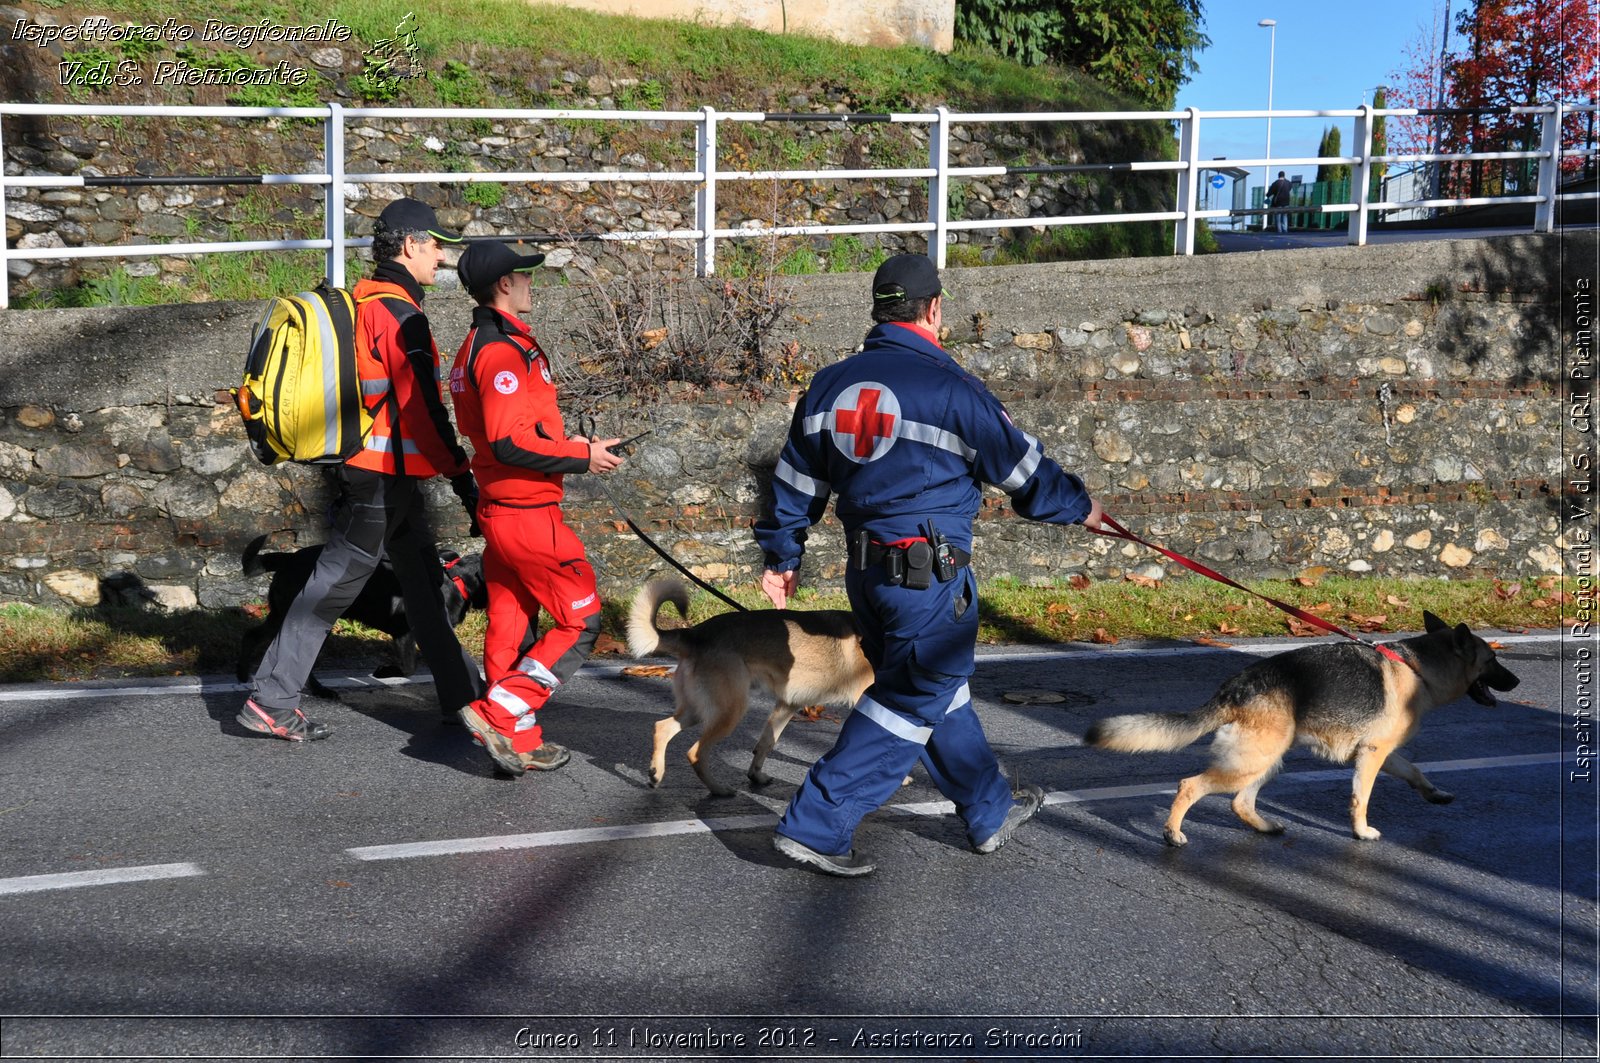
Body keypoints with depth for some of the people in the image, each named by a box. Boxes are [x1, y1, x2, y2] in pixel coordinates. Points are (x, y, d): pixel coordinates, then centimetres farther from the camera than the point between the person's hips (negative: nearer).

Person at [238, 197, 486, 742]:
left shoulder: (364, 302, 12)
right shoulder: (400, 314, -18)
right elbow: (423, 407, -21)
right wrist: (462, 476, -17)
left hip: (387, 476, 10)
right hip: (385, 477, -10)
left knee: (424, 581, 14)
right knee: (333, 586, -2)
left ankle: (463, 696, 22)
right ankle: (270, 701, 6)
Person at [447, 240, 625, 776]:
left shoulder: (476, 346, 14)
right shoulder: (505, 350, -19)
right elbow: (511, 442, -26)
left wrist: (566, 442, 13)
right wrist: (581, 456, -16)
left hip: (498, 510, 10)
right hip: (528, 515, -10)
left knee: (511, 626, 14)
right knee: (580, 620, 0)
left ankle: (518, 742, 22)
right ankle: (501, 714, -2)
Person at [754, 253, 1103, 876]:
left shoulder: (829, 385, 7)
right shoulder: (950, 388, -12)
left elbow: (797, 481, 12)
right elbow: (1024, 468, -2)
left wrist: (782, 556, 23)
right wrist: (1080, 507, 15)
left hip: (866, 568, 8)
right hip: (929, 574, -8)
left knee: (940, 690, 20)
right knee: (911, 703, 3)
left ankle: (992, 810, 35)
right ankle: (815, 826, 0)